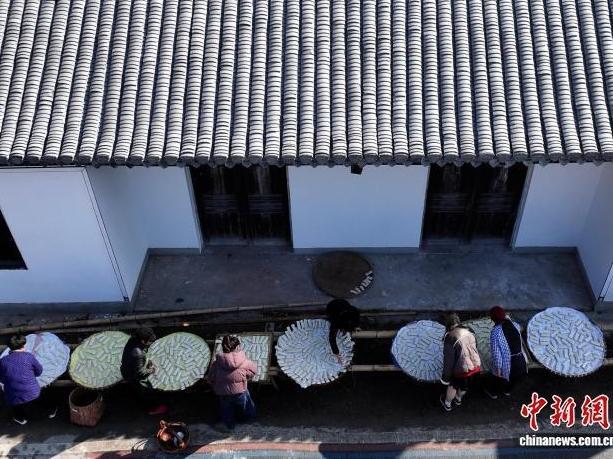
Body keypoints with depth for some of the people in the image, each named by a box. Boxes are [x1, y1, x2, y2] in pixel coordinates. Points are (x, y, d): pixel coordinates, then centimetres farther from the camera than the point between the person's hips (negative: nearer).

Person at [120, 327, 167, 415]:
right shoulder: (138, 354, -44)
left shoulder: (133, 340, -17)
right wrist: (150, 371, -14)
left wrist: (148, 363, -4)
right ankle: (153, 408, 41)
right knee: (147, 391, 17)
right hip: (135, 377, -8)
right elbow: (139, 372, -30)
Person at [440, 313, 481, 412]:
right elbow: (474, 348, 11)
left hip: (463, 368, -5)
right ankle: (458, 399, 56)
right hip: (476, 364, 5)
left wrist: (445, 377, -10)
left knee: (453, 385, 22)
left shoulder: (450, 337, -21)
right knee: (464, 385, 30)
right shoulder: (469, 332, -1)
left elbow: (448, 359, -19)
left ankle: (447, 404, 43)